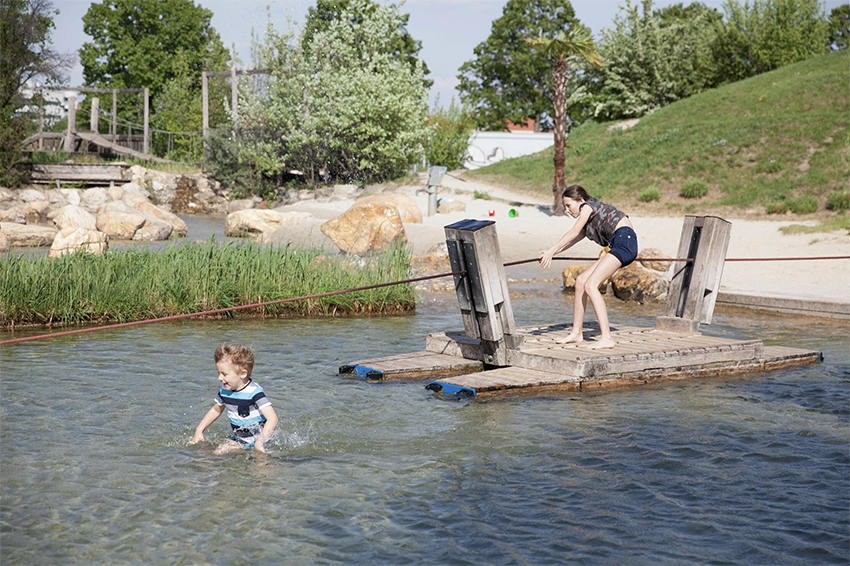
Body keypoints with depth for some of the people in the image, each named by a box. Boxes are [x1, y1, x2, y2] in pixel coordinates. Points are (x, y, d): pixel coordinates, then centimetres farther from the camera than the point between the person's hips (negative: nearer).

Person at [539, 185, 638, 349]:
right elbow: (577, 238, 25)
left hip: (625, 240, -10)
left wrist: (551, 250, -4)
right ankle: (576, 333, 14)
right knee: (581, 281, 9)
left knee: (591, 285, -19)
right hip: (619, 246, 10)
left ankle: (606, 338, -27)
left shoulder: (588, 206, 1)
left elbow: (574, 233, -5)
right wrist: (551, 254, 15)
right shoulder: (590, 220, 28)